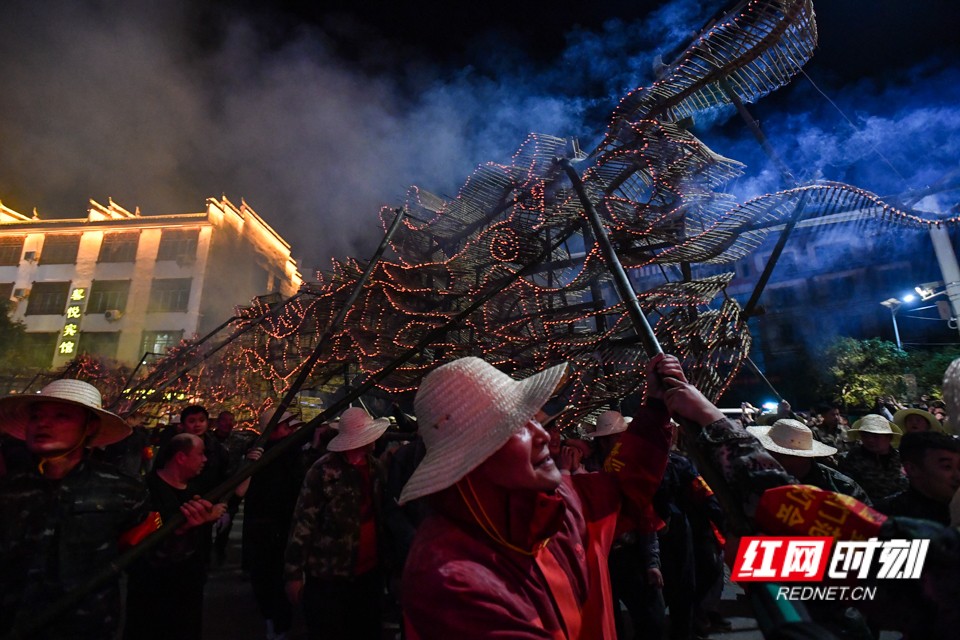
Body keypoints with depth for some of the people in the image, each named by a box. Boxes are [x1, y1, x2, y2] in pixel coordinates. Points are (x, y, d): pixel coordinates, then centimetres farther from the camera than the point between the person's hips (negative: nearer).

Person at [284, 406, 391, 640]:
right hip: (330, 576, -5)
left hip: (370, 571, 6)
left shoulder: (375, 466, 0)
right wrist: (293, 573, -10)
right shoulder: (324, 471, -17)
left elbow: (381, 510, 8)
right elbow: (302, 523, -14)